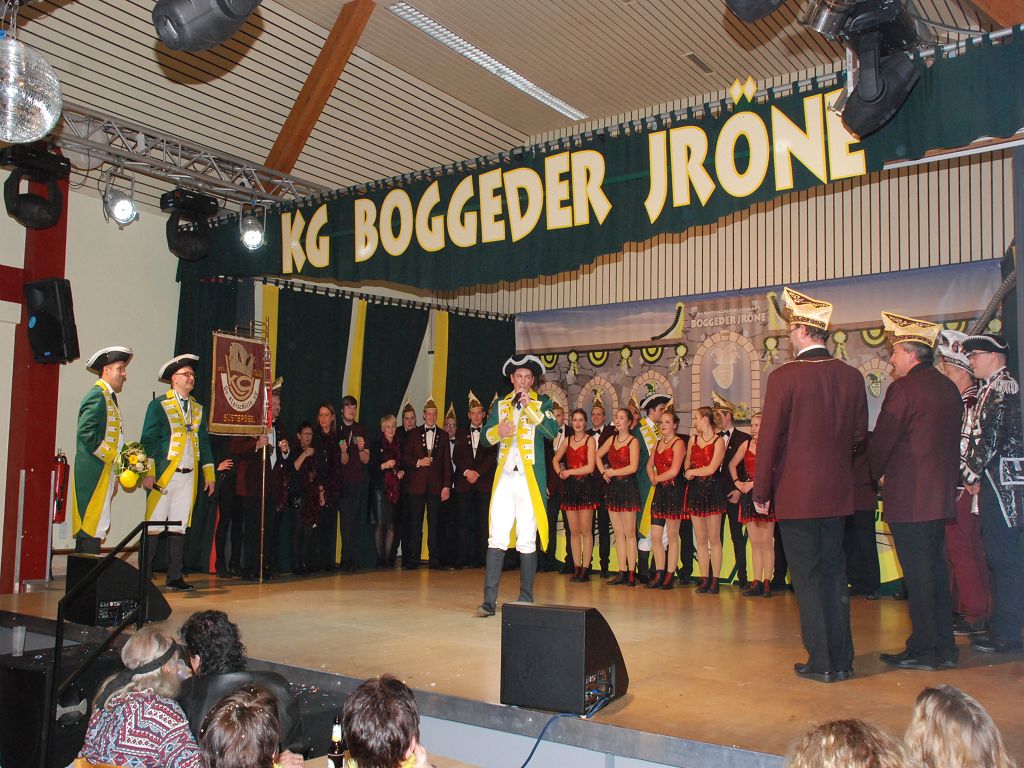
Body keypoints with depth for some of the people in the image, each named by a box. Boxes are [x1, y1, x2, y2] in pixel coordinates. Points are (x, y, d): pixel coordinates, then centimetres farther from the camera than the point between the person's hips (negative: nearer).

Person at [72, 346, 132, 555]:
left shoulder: (109, 397, 21)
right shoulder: (97, 395, -10)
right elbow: (85, 434, -21)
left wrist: (115, 477, 20)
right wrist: (115, 458, -16)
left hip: (105, 475, 10)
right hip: (94, 475, -10)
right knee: (91, 530, -10)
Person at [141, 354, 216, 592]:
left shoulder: (198, 409, 16)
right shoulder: (158, 405, 0)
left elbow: (204, 442, 17)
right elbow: (148, 440, -5)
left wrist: (209, 475, 12)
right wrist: (148, 473, -13)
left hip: (189, 476, 5)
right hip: (164, 475, -5)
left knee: (179, 527, 8)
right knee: (153, 526, -3)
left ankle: (174, 577, 13)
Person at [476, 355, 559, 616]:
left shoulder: (542, 403, 7)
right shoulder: (500, 405, 15)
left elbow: (553, 430, -10)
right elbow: (485, 437, 11)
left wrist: (529, 406, -17)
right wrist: (498, 432, -11)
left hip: (530, 479, -2)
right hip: (504, 477, 2)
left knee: (527, 541, 2)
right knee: (496, 538, -4)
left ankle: (526, 599, 12)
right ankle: (489, 600, -3)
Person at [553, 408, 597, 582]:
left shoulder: (590, 440, -3)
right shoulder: (567, 440, 12)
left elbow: (590, 467, -10)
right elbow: (555, 460, 21)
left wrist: (569, 472, -6)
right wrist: (560, 473, 4)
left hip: (585, 487, -5)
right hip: (570, 488, 5)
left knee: (585, 531, -4)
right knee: (573, 531, 5)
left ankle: (585, 569, 0)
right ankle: (576, 568, 10)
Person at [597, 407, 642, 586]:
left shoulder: (633, 441, -7)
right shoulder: (612, 439, 12)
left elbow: (633, 467, -15)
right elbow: (598, 455, 25)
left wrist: (612, 472, -6)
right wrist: (603, 472, 9)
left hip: (628, 487, -6)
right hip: (613, 488, 6)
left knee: (629, 533, -3)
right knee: (618, 533, 7)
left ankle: (631, 573, 0)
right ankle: (622, 573, 11)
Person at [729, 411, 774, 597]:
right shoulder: (746, 444, 12)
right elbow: (732, 464, 21)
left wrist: (753, 483, -15)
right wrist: (737, 482, 8)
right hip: (748, 497, 5)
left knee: (766, 542, -4)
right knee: (754, 542, 6)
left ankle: (767, 582, 0)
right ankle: (757, 582, 9)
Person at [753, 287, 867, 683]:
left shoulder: (784, 377, -14)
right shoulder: (852, 376, 2)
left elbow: (769, 439, -12)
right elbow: (860, 435, 9)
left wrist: (761, 491, -3)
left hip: (796, 494, -5)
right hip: (838, 493, 5)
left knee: (808, 577, 4)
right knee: (834, 574, 14)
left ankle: (821, 661, 10)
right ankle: (842, 659, 22)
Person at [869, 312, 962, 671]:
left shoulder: (903, 389, -14)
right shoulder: (948, 388, 11)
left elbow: (881, 442, -11)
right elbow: (951, 442, 17)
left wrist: (872, 475, 6)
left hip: (909, 496, -8)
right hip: (941, 494, 8)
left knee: (918, 575, -2)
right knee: (936, 569, 15)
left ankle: (922, 650, 4)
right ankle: (944, 647, 22)